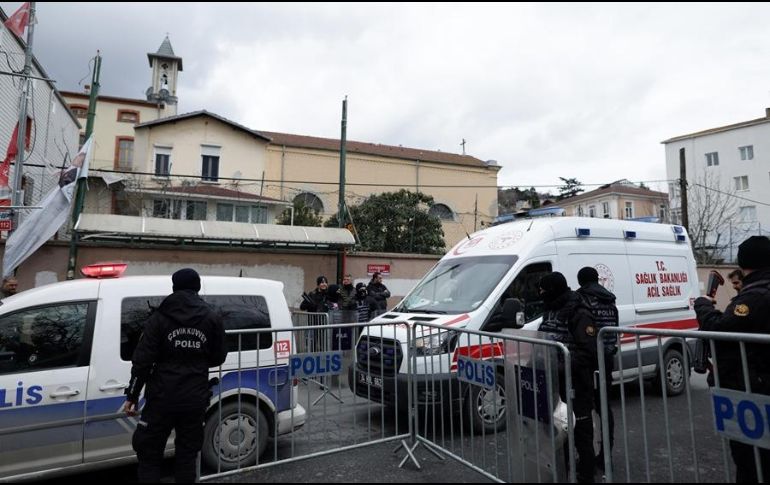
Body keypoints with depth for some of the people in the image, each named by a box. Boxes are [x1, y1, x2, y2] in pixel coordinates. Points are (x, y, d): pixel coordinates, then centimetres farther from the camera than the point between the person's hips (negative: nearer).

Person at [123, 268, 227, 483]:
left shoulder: (160, 317, -4)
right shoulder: (212, 318, 2)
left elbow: (142, 360, -6)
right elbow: (218, 358, 9)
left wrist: (132, 396, 1)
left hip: (163, 398, -2)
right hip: (195, 399, 2)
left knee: (149, 453, 14)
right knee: (187, 454, 13)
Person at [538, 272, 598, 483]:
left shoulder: (578, 314, -15)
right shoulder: (550, 310, 11)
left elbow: (588, 350, -21)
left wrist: (564, 367, -28)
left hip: (576, 381, -8)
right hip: (554, 379, 8)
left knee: (580, 427, 3)